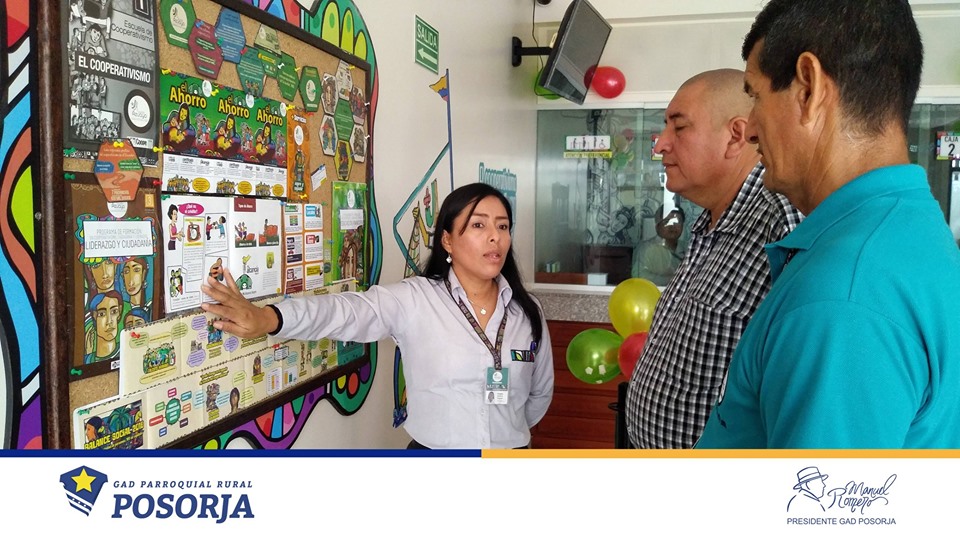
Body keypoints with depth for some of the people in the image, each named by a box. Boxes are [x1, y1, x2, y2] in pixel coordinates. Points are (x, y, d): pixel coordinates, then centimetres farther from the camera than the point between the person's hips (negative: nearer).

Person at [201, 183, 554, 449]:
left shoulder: (527, 311, -1)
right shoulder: (412, 300, -12)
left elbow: (540, 391, 11)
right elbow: (346, 311, -29)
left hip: (511, 448, 3)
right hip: (431, 449, -2)